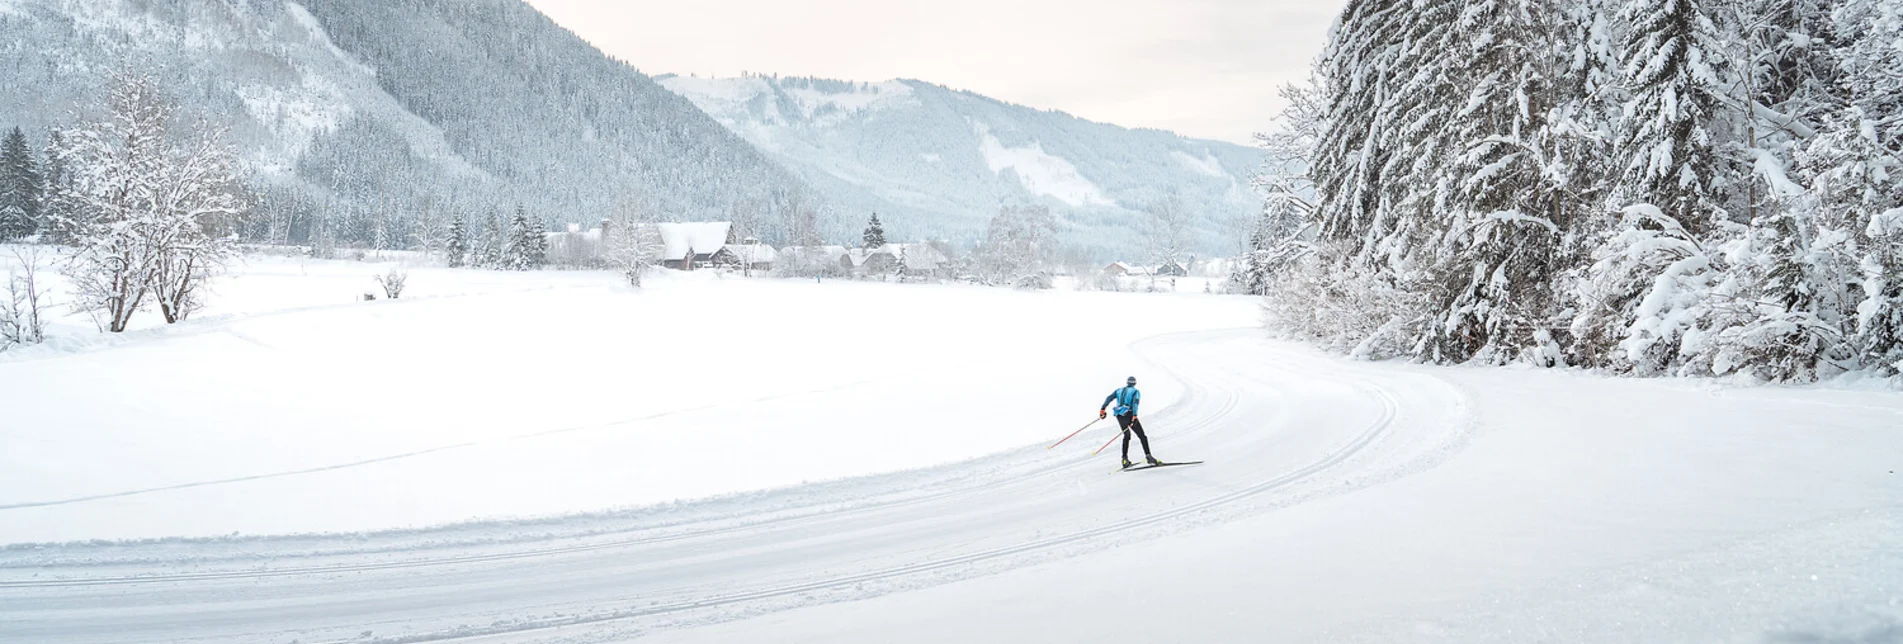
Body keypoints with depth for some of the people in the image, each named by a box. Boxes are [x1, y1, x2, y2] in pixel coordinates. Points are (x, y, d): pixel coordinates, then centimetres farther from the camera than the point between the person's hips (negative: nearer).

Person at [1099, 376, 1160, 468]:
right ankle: (1148, 456, -17)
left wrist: (1102, 409, 1)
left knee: (1126, 435, 24)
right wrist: (1134, 416, -23)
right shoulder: (1136, 391, 7)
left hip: (1119, 415, 5)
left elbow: (1109, 398, 7)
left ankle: (1125, 459, 18)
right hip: (1129, 414, -5)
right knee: (1142, 436, -1)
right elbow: (1135, 402, -12)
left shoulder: (1119, 390, 21)